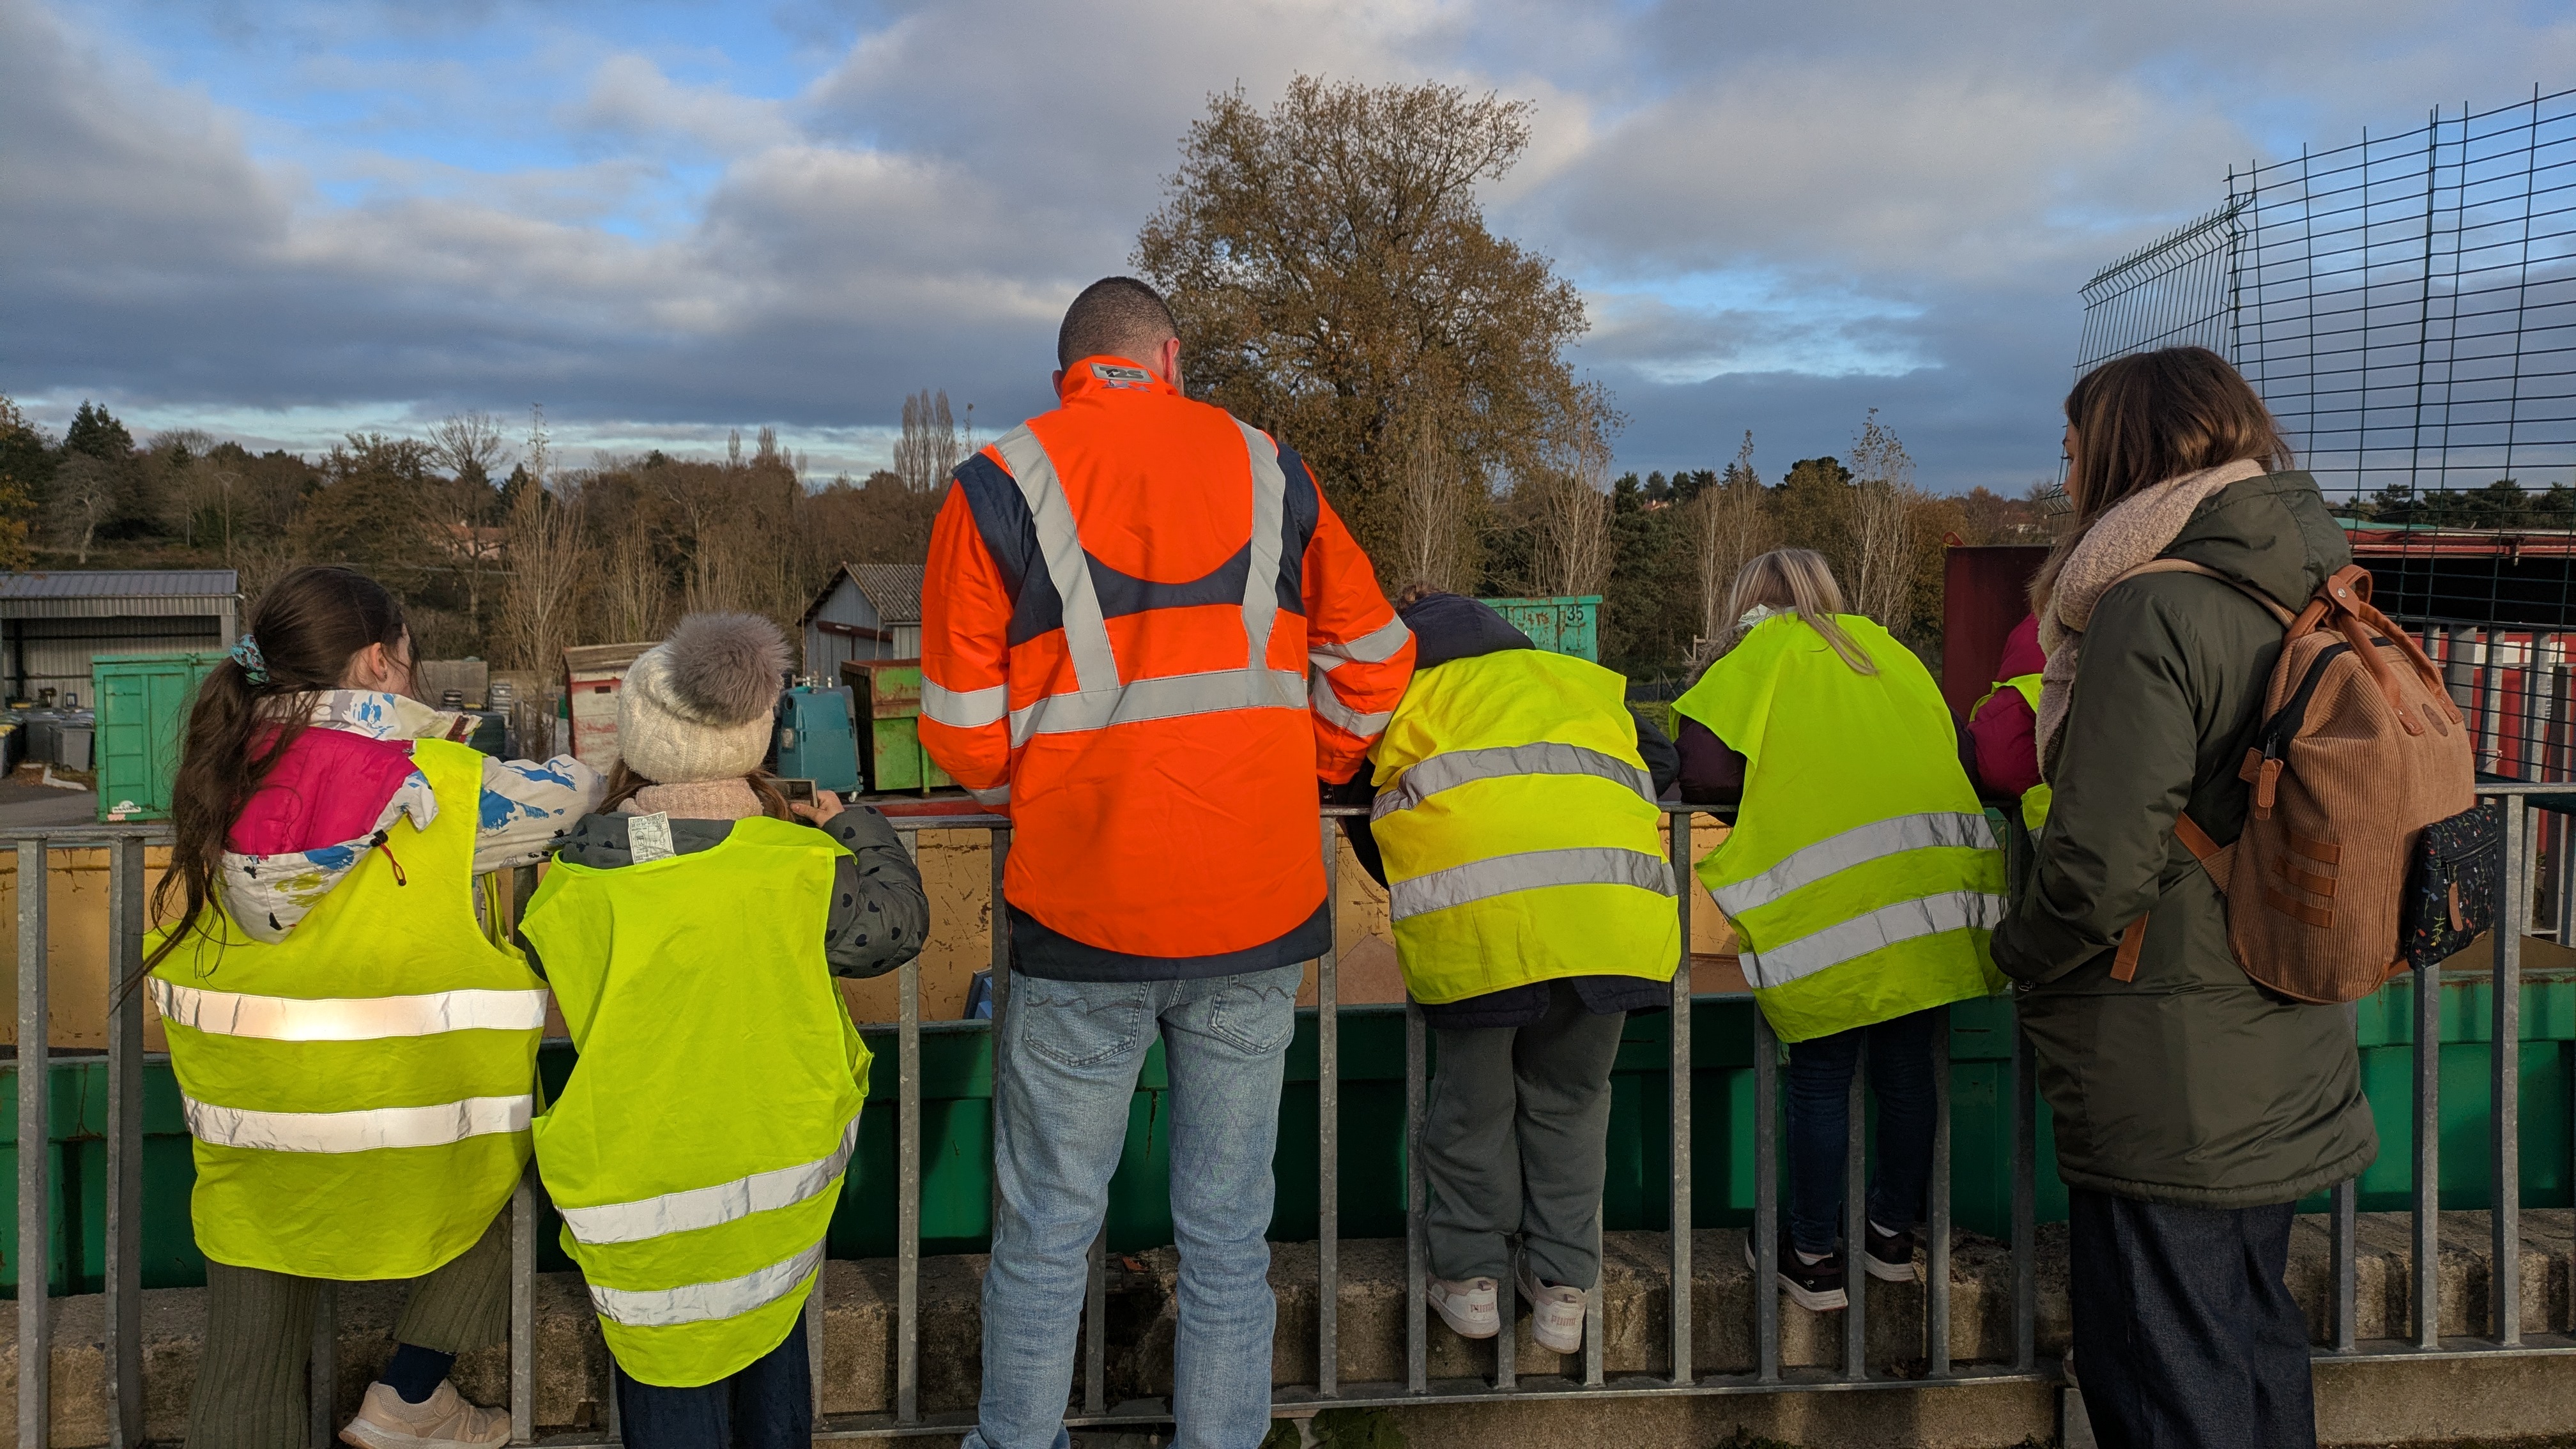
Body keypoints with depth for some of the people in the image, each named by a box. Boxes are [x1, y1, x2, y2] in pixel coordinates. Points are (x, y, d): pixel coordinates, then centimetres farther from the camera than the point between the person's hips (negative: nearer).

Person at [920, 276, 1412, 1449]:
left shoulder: (999, 486, 0)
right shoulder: (1270, 471, 7)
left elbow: (962, 727, -2)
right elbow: (1371, 661, 10)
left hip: (1082, 908, -2)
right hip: (1257, 908, 2)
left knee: (1047, 1230, 13)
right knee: (1227, 1231, 14)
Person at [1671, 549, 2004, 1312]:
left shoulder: (1757, 657, 8)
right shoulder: (1888, 649, 22)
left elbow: (1705, 775, -3)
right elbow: (1955, 752, 23)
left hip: (1830, 897, -5)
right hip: (1931, 885, 5)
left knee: (1821, 1079, 6)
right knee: (1907, 1067, 15)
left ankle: (1815, 1257, 16)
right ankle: (1893, 1234, 30)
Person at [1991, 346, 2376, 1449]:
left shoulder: (2153, 612, -20)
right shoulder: (2303, 603, 7)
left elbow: (2103, 868, -23)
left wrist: (2017, 954, -5)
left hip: (2167, 1085, -9)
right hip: (2284, 1062, 9)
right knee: (2254, 1342, 23)